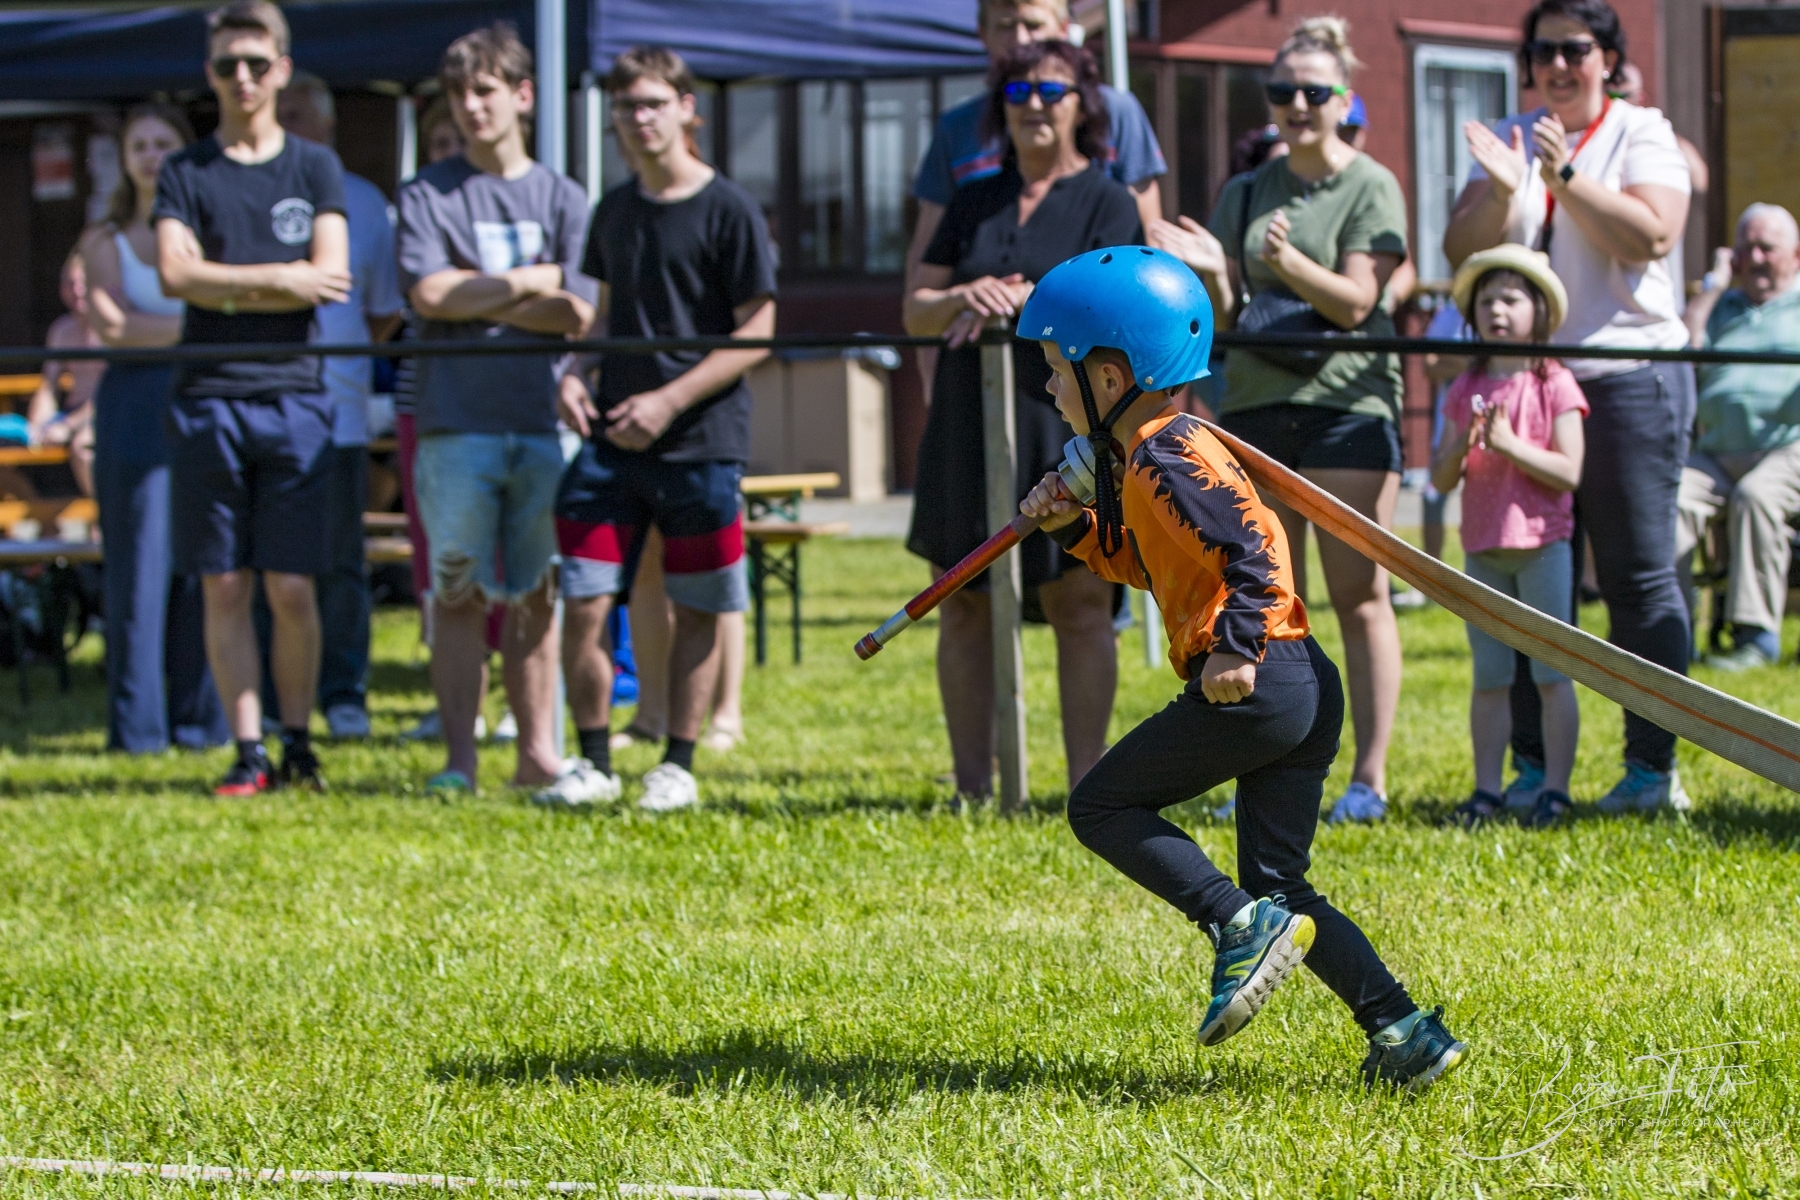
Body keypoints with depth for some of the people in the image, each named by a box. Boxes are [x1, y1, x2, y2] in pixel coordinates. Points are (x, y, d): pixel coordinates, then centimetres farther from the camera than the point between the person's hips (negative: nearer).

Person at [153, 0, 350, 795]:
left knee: (293, 588, -3)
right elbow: (175, 274, -5)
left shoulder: (315, 169, 11)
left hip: (293, 397, 0)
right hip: (208, 398, 0)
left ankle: (298, 739, 9)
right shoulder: (184, 174, 9)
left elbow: (332, 278, -2)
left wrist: (224, 285, -5)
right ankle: (248, 750, 5)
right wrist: (281, 279, -7)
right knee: (224, 587, 0)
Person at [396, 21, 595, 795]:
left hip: (543, 419, 1)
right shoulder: (428, 195, 7)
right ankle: (458, 756, -2)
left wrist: (475, 298, -4)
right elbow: (429, 296, -7)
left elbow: (578, 315, 0)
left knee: (537, 592, 4)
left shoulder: (562, 200, 10)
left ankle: (537, 751, 9)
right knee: (458, 593, -3)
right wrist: (528, 282, -3)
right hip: (456, 420, -1)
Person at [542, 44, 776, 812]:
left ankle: (678, 767, 15)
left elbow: (757, 332, -7)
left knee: (696, 613, 4)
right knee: (583, 606, -3)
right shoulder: (615, 210, 12)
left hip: (702, 442, -4)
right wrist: (573, 375, 3)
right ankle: (594, 763, 8)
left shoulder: (728, 210, -5)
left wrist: (670, 400, -14)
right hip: (611, 440, 4)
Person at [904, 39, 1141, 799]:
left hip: (1064, 423, -4)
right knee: (963, 604, 3)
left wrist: (1014, 299, -19)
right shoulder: (975, 202, 16)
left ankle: (1085, 786, 0)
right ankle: (972, 788, 9)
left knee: (1079, 601, -4)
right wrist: (962, 298, -9)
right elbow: (915, 311, 11)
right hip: (967, 424, 4)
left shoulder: (1105, 203, 3)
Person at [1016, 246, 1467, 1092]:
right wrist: (1078, 527, 20)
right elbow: (1150, 562, 33)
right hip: (1304, 688, 10)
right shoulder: (1142, 459, 20)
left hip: (1255, 685, -10)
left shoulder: (1166, 460, -11)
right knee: (1276, 883, 11)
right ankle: (1404, 1030, 3)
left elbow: (1253, 547, -20)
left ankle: (1244, 926, -11)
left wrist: (1236, 643, -28)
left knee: (1101, 807, 1)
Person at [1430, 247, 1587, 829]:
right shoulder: (1466, 389, 10)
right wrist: (1460, 446, -12)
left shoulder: (1554, 384, -4)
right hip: (1482, 547, 5)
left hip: (1542, 544, -5)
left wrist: (1510, 445, -20)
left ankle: (1555, 787, 1)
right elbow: (1441, 479, 8)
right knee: (1489, 677, 7)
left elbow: (1569, 472, -11)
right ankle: (1486, 788, 10)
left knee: (1551, 674, -1)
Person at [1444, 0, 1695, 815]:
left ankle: (1652, 766, 0)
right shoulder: (1507, 144, 13)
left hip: (1628, 375, -4)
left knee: (1639, 578, -3)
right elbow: (1462, 253, 4)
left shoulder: (1642, 135, 2)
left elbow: (1649, 237, -12)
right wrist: (1501, 193, -14)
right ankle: (1532, 766, 8)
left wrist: (1565, 177, -18)